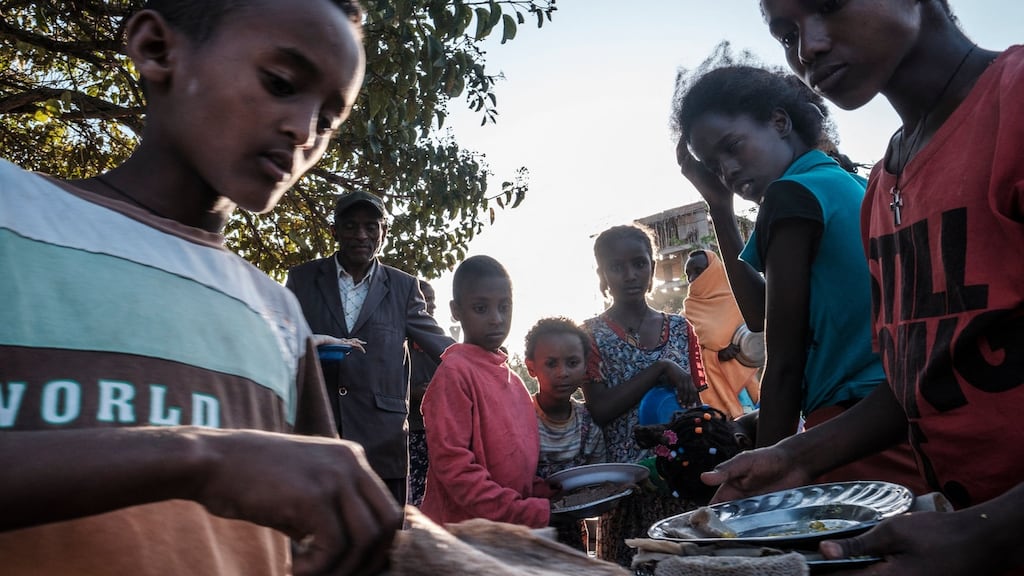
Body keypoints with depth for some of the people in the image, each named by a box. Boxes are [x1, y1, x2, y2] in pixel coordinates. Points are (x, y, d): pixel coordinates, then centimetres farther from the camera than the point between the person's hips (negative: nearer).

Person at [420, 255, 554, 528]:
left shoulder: (513, 379, 13)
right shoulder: (455, 372, -12)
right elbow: (452, 464, -18)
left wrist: (545, 494, -1)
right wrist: (532, 512, -20)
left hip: (512, 533, 7)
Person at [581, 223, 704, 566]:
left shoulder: (680, 329, 9)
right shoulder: (593, 334, -1)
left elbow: (696, 406, 12)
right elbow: (600, 410, -12)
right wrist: (660, 369, -16)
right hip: (628, 482, -3)